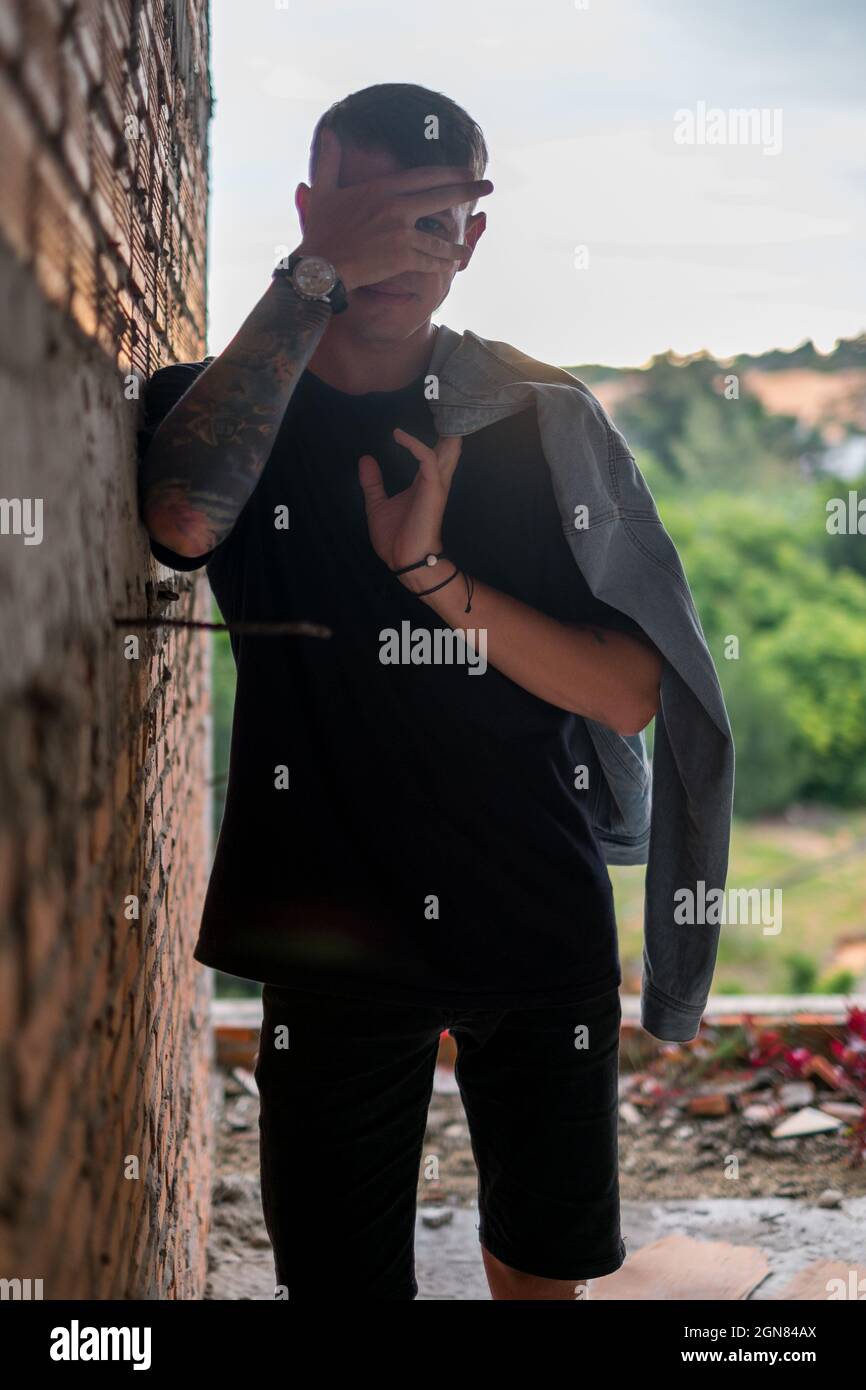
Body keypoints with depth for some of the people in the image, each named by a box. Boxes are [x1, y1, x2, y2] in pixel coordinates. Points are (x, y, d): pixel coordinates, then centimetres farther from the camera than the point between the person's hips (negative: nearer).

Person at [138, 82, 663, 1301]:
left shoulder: (537, 422, 2)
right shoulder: (213, 407, -1)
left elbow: (629, 698, -6)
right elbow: (184, 516, -27)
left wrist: (433, 574, -19)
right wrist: (312, 277, -25)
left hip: (540, 918, 2)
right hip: (330, 931, -1)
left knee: (544, 1270, 14)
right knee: (341, 1276, 4)